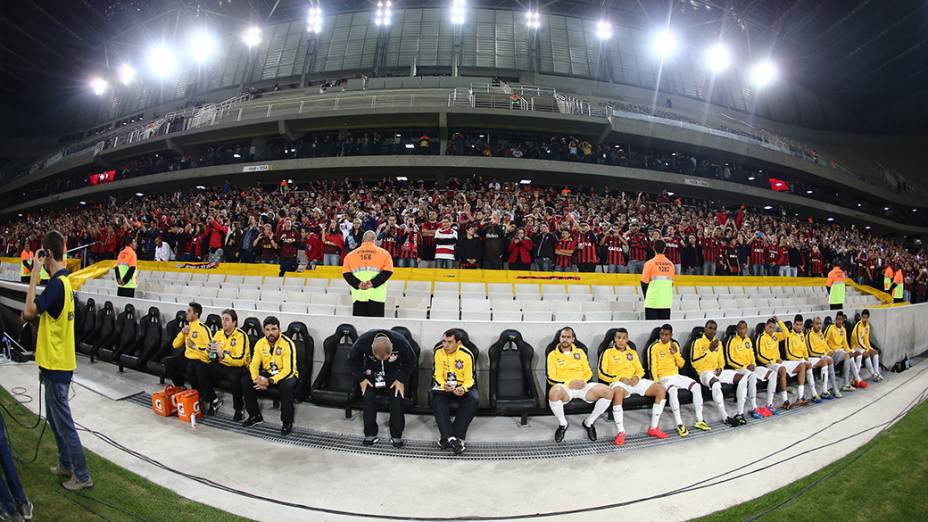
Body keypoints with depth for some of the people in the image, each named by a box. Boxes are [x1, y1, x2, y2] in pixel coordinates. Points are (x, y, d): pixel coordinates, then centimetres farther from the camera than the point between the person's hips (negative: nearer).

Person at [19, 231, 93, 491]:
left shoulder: (57, 283, -20)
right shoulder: (63, 281, 10)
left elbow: (29, 311, -26)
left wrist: (35, 272, -23)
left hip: (57, 366, -10)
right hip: (55, 363, 10)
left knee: (64, 423, -2)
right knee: (54, 418, 22)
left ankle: (82, 476, 6)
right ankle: (65, 464, 34)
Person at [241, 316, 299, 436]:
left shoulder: (287, 343, -22)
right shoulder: (260, 343, -4)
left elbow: (289, 370, -27)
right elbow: (253, 364, -5)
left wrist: (270, 381, -36)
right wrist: (257, 379, -27)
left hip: (286, 374, -6)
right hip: (267, 373, 6)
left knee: (286, 386, -37)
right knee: (245, 380, -13)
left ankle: (287, 422, -17)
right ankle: (255, 416, 4)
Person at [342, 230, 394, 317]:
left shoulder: (351, 254, 11)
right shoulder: (384, 253, 4)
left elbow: (346, 273, 3)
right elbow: (387, 271, -5)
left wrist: (357, 284, -5)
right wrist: (373, 283, -9)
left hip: (358, 296, 2)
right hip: (376, 296, -2)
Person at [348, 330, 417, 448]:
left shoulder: (400, 342, -32)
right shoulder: (363, 341, -31)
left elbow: (410, 362, -13)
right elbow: (353, 359, -10)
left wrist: (401, 380, -18)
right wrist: (361, 379, -14)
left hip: (394, 373, -1)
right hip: (372, 373, 1)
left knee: (397, 397, -16)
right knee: (368, 397, -17)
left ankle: (396, 436, 0)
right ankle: (370, 434, -1)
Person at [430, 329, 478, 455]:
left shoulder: (467, 355, -16)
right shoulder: (439, 352, -9)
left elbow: (470, 379, -12)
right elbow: (438, 376, -6)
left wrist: (463, 389, -34)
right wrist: (444, 385, -28)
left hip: (463, 386, -1)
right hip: (444, 386, 1)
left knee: (474, 399, -31)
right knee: (436, 397, -31)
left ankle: (447, 437, -28)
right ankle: (451, 437, -34)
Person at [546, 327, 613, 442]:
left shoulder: (580, 352, 18)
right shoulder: (553, 355, 6)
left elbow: (589, 372, 16)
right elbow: (550, 378, -2)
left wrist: (584, 381, -7)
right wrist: (568, 383, -15)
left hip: (583, 387, 4)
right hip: (564, 387, -3)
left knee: (608, 391, -21)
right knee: (554, 393, -41)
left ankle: (589, 422, 1)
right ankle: (562, 424, -9)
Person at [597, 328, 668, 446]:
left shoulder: (632, 352, 22)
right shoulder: (607, 352, 5)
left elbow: (640, 370, 21)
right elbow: (602, 373, -3)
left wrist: (637, 377, -4)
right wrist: (620, 378, -13)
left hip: (635, 381, 6)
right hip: (618, 382, -5)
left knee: (661, 390, -13)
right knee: (618, 393, -42)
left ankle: (653, 428, -6)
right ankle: (620, 432, -34)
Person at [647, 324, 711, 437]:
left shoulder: (675, 345, 9)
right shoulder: (654, 347, -6)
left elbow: (681, 364, 9)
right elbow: (652, 367, -9)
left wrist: (676, 353, -9)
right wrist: (656, 382, -21)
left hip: (676, 376, 5)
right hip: (663, 377, -5)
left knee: (696, 386, -16)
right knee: (673, 390, -36)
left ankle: (699, 420, -8)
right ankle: (679, 424, -33)